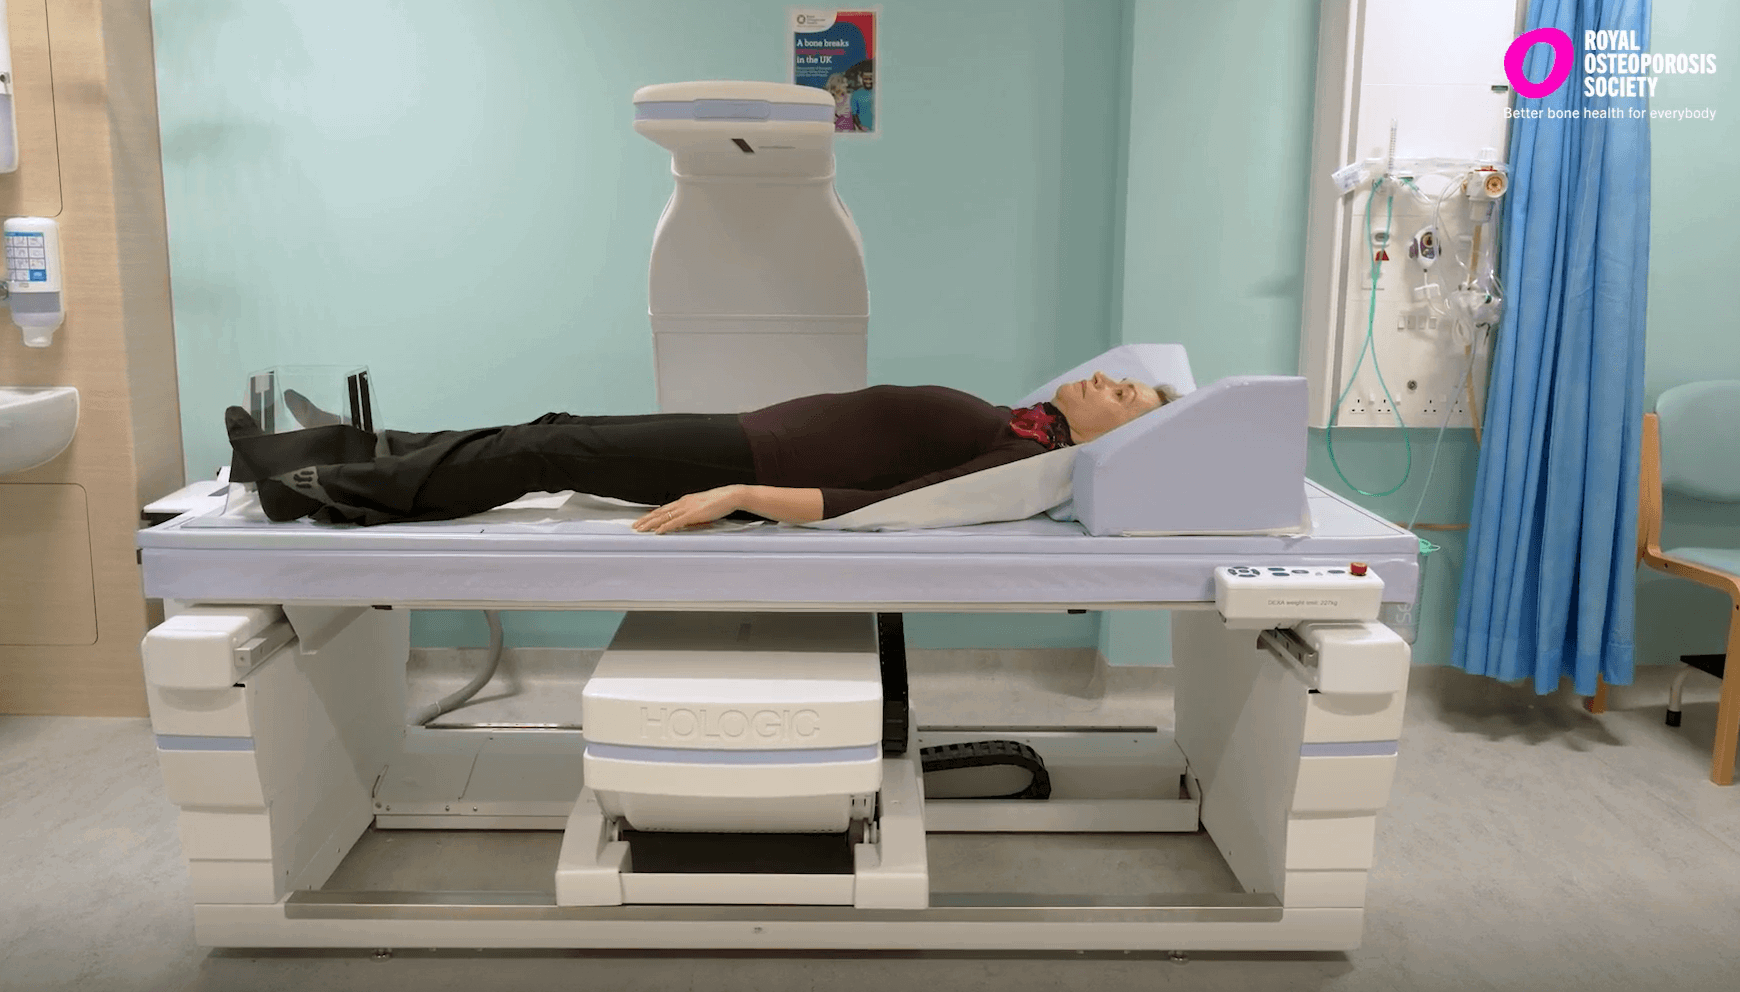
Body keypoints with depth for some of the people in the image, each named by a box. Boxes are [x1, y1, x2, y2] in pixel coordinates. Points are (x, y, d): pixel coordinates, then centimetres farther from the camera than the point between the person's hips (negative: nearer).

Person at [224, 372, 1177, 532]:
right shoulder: (1017, 425, 9)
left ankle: (321, 488, 12)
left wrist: (737, 496, -32)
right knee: (555, 433, 11)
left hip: (753, 459, -8)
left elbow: (875, 509, -29)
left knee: (544, 455, -4)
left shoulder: (1027, 461, -18)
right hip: (752, 436, 8)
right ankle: (361, 453, 25)